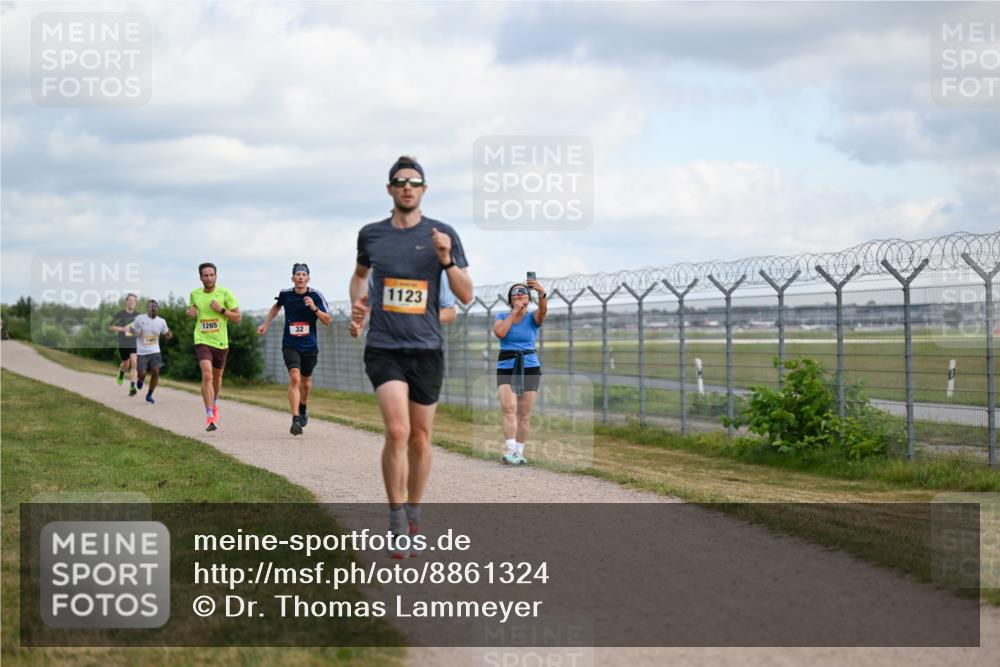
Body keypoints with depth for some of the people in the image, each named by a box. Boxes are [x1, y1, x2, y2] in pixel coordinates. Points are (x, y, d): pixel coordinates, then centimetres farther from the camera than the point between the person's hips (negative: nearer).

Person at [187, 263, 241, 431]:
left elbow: (237, 318, -3)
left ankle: (215, 404, 49)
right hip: (202, 341, -1)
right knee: (207, 375, -20)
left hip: (221, 342, 1)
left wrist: (221, 310, -17)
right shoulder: (194, 294, 2)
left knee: (217, 376, 19)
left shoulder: (225, 293, -5)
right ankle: (209, 416, -21)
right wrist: (190, 312, -1)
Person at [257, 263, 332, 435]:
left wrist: (314, 309, -22)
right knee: (294, 378, -21)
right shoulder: (285, 294, -3)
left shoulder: (316, 295, -7)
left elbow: (328, 320, -8)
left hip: (309, 346, 1)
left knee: (306, 380, 18)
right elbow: (277, 306, 22)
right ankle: (295, 420, -26)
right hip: (290, 345, -1)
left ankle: (303, 408, 49)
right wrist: (266, 324, 17)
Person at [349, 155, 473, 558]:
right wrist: (357, 306, 8)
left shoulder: (443, 235, 0)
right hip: (383, 348, -1)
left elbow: (466, 296, -1)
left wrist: (447, 260, -16)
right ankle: (396, 525, -9)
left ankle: (413, 516, 28)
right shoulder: (371, 235, 5)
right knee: (397, 431, -17)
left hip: (426, 348, 1)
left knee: (420, 438, 9)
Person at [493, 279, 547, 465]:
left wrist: (542, 292, -42)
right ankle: (510, 449, -28)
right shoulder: (502, 316, 6)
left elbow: (543, 310, -21)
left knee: (524, 414, 3)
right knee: (508, 407, -21)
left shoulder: (533, 318, 4)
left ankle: (519, 452, 13)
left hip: (530, 368, 1)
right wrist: (515, 311, -9)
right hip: (506, 368, -1)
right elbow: (500, 332, -15)